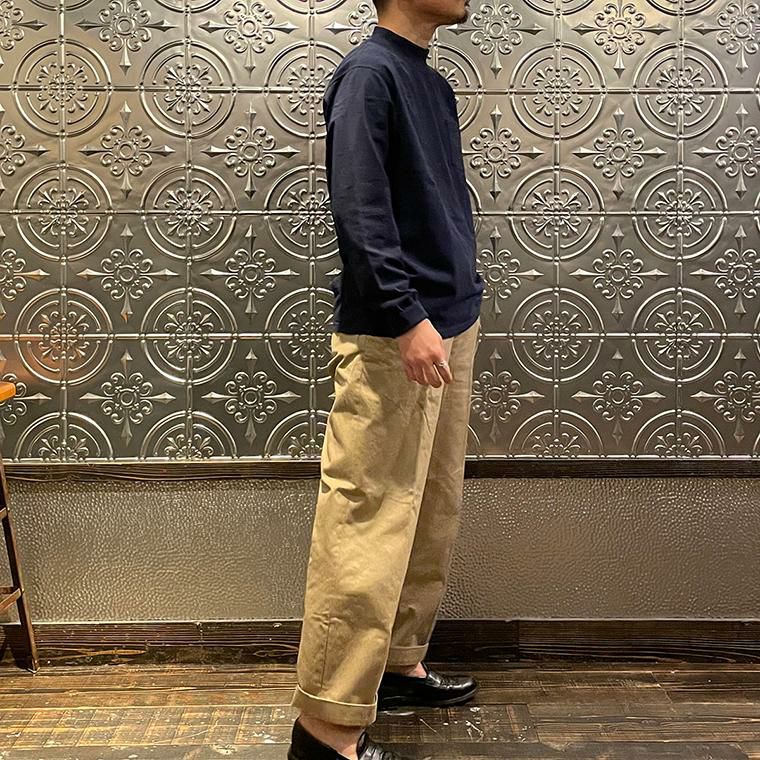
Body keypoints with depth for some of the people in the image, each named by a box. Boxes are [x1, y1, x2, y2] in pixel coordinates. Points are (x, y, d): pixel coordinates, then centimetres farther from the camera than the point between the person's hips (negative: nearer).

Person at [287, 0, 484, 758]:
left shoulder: (433, 83, 17)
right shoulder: (369, 72, -10)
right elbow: (359, 208, -19)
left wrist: (460, 307, 17)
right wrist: (408, 318, -23)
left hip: (451, 327, 10)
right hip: (390, 340, -10)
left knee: (433, 516, 16)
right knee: (369, 526, -8)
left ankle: (398, 663, 30)